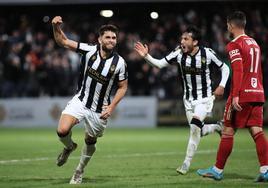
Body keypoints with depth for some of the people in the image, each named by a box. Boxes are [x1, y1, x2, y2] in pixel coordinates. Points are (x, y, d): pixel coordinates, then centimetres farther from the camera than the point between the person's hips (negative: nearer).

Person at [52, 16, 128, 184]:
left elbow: (123, 87, 1)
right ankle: (69, 147, 15)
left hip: (100, 110, 0)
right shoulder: (89, 50, -9)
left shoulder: (119, 62, -10)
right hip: (80, 101, 0)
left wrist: (111, 107, -10)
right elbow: (63, 41, -6)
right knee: (63, 130, -21)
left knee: (90, 142, 13)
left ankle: (79, 172, 38)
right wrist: (56, 27, -25)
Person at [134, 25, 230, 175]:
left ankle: (186, 164, -13)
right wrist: (146, 56, -24)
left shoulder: (207, 53, -16)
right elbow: (160, 64, -9)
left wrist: (222, 86, -14)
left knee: (195, 126, -22)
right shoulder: (179, 53, -9)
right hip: (189, 99, 4)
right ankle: (218, 127, 42)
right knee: (198, 131, 8)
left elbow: (224, 68, -2)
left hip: (205, 98, -4)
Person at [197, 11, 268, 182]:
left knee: (228, 132, 2)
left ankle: (218, 170, 9)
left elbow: (238, 70, -18)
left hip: (242, 95, -7)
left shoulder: (234, 45, -7)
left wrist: (235, 95, -21)